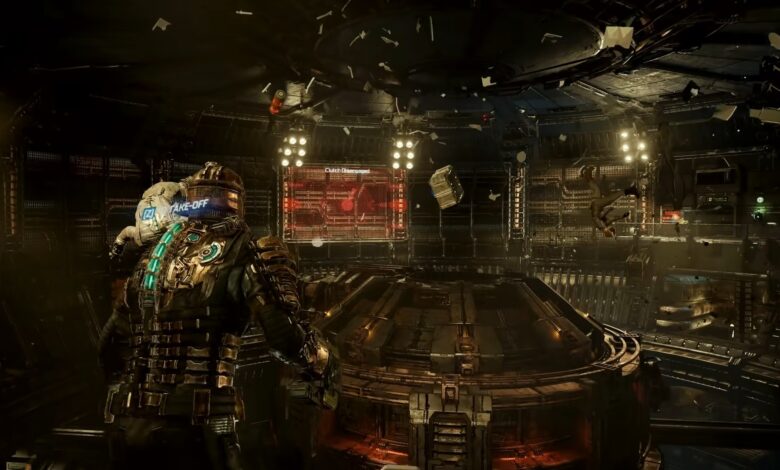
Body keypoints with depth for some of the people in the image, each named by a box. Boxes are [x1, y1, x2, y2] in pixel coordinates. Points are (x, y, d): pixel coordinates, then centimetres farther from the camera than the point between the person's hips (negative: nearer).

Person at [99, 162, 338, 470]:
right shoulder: (241, 253, -8)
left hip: (126, 424, 6)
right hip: (192, 426, -6)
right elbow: (286, 335, -18)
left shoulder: (154, 253, 12)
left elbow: (112, 341, 20)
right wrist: (323, 374, 1)